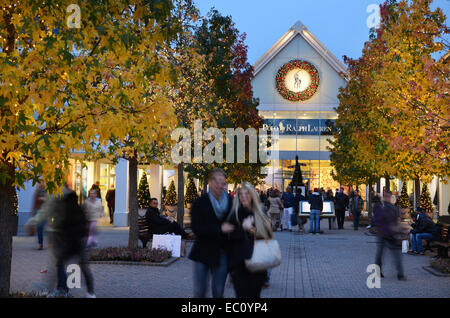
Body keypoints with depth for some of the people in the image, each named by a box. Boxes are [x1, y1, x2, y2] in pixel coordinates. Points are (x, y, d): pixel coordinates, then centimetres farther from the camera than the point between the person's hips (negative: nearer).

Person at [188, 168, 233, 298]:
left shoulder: (230, 202, 1)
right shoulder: (199, 203, -4)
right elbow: (196, 228, -13)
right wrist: (220, 229, -21)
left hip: (222, 252, 2)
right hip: (203, 252, -1)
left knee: (218, 291, 8)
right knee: (199, 291, 3)